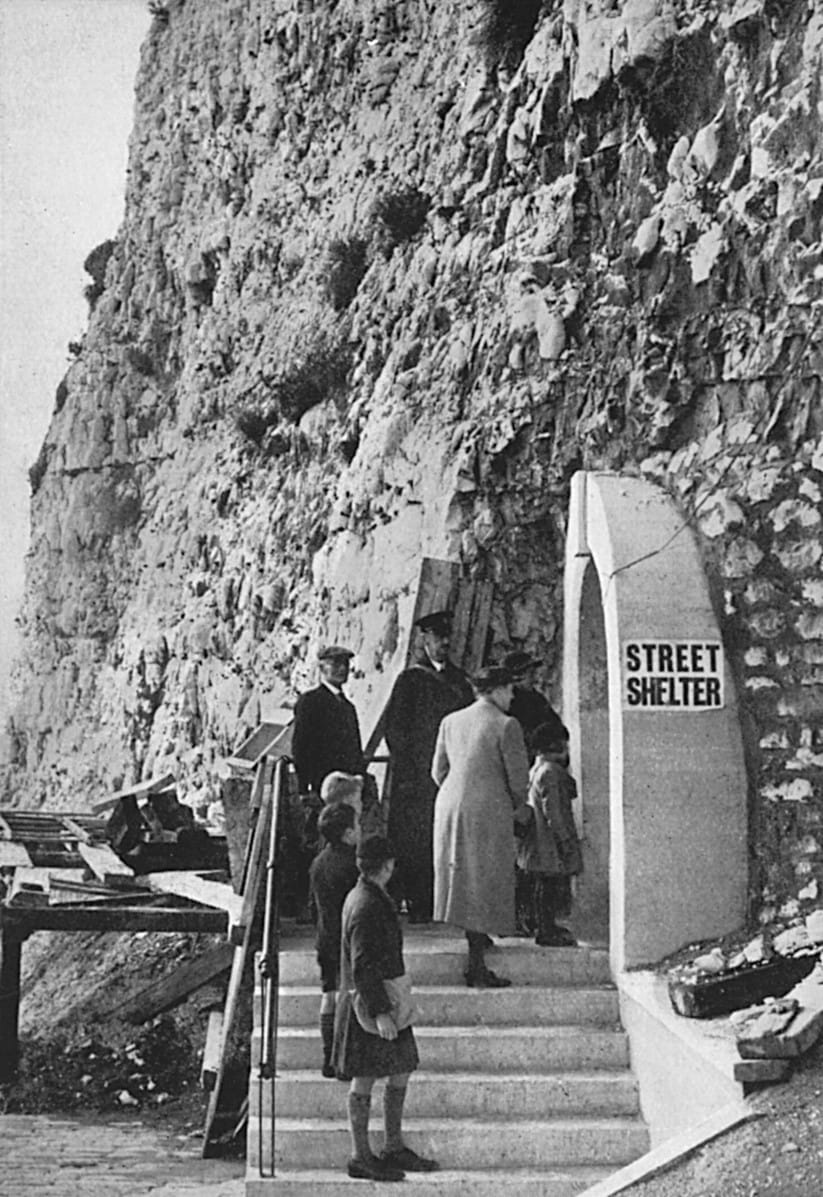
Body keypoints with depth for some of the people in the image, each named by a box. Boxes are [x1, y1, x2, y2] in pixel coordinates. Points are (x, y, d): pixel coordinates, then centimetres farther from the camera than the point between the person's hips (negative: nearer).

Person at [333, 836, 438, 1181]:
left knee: (401, 1073, 14)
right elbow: (362, 967, -23)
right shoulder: (367, 906, -20)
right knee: (364, 1079, -1)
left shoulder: (359, 897, 12)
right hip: (372, 1001, -10)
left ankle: (394, 1148, 22)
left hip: (388, 999, 10)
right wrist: (379, 1013, -24)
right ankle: (361, 1157, 7)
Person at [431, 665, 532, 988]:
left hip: (449, 806, 6)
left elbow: (439, 771, 12)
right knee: (484, 885, 0)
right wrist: (519, 807, 11)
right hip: (489, 812, -6)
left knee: (462, 880, 15)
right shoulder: (506, 725, -10)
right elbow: (518, 776, -8)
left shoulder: (450, 722, 8)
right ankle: (477, 967, 2)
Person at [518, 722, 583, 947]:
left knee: (544, 886, 15)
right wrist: (566, 840, -17)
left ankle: (547, 927, 23)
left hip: (539, 842, 10)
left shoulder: (536, 770, 14)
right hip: (549, 842, -10)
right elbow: (552, 812, -21)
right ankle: (547, 932, -1)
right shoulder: (550, 772, -18)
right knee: (549, 885, -5)